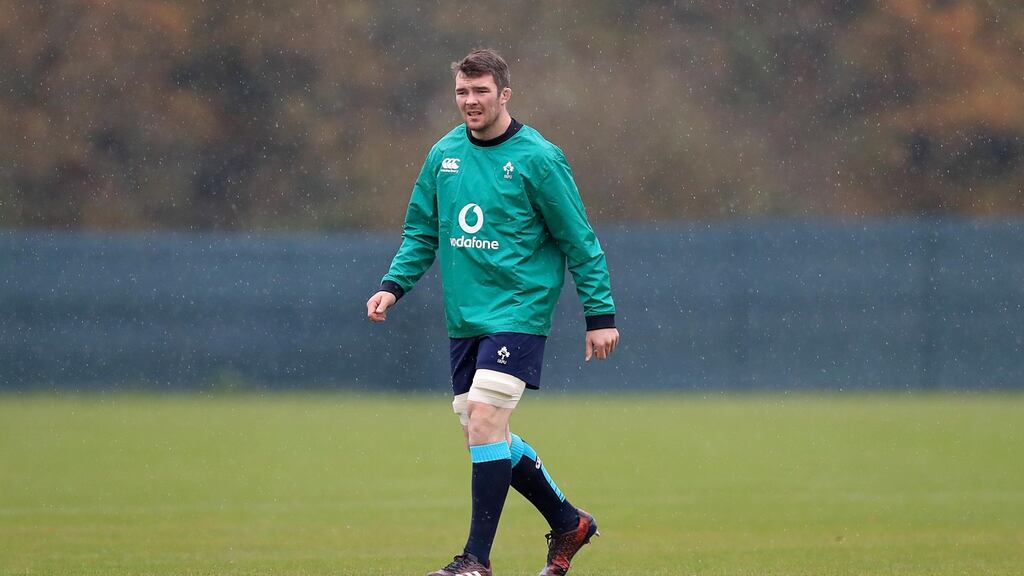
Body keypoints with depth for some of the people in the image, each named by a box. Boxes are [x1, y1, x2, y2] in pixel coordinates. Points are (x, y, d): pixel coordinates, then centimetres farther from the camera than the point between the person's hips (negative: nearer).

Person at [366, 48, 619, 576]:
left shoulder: (538, 158, -8)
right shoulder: (443, 155, 8)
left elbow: (579, 241, -4)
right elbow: (421, 231, 16)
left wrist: (600, 315, -5)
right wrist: (393, 286, 1)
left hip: (517, 312, -7)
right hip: (465, 318, 7)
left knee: (485, 423, -17)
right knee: (486, 436, 8)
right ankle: (568, 523, 27)